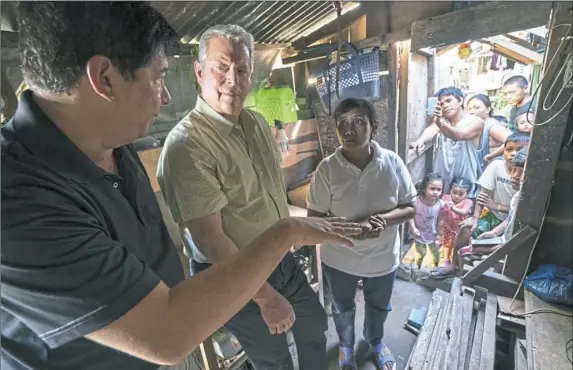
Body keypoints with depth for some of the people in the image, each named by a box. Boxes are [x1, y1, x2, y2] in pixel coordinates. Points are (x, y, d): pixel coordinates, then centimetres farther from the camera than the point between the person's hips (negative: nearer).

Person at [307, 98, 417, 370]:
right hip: (339, 259, -1)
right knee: (342, 308, 25)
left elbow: (410, 208, -6)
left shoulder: (393, 163, -15)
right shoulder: (327, 168, -20)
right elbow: (315, 218, -15)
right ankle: (346, 345, 59)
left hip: (383, 258, 2)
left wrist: (383, 219, -26)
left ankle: (375, 341, 63)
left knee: (379, 307, 29)